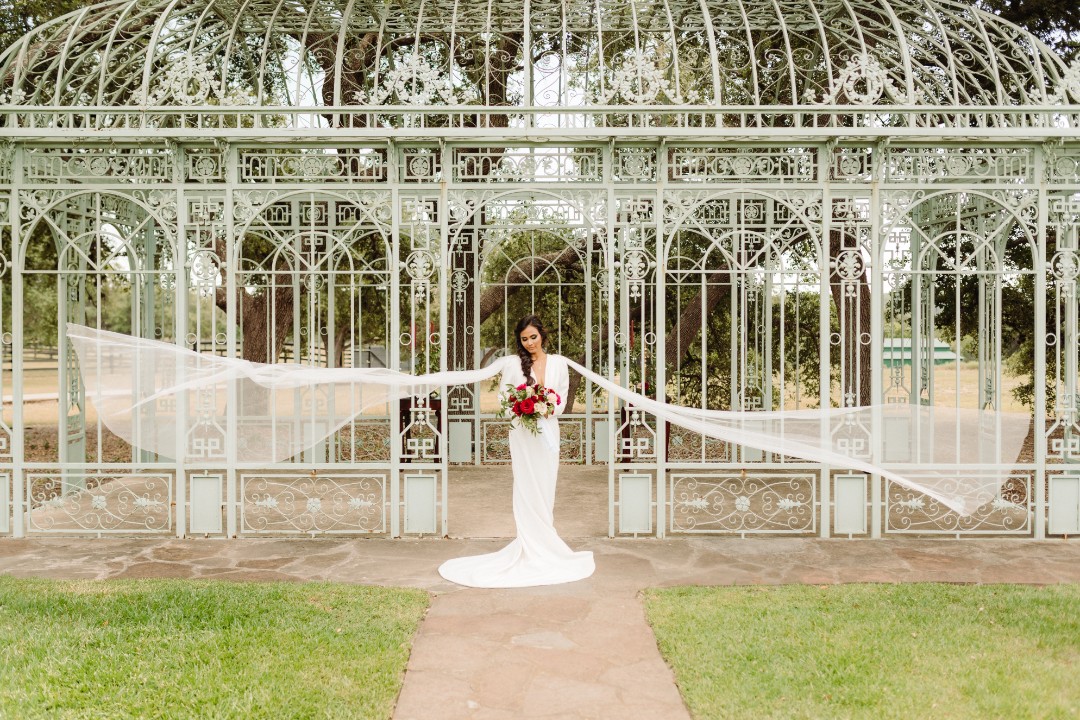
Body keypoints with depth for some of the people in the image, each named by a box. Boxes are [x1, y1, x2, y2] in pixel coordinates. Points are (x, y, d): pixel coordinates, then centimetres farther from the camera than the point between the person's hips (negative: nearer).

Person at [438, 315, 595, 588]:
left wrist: (549, 410, -11)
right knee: (526, 489, -1)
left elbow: (563, 399, 9)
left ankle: (544, 543, 17)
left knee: (546, 489, 6)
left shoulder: (559, 363, 6)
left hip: (548, 431, 2)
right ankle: (533, 547, 6)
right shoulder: (512, 363, 0)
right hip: (522, 434, -2)